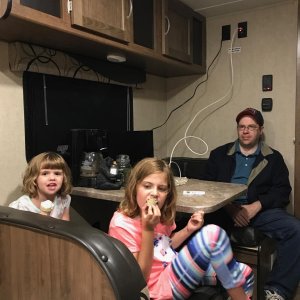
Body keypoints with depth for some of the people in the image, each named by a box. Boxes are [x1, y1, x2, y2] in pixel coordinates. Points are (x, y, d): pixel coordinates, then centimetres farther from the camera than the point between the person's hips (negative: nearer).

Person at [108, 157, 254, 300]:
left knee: (244, 274, 7)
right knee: (213, 234, -25)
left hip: (178, 270, 8)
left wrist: (188, 229, 1)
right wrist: (148, 229, -27)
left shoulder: (160, 214, 4)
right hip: (161, 287, -8)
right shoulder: (121, 224, -18)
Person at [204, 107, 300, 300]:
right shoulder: (219, 154, 15)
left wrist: (255, 207, -15)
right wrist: (230, 207, -12)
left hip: (261, 210, 1)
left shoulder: (274, 158, 14)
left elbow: (282, 192, 3)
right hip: (225, 210, 0)